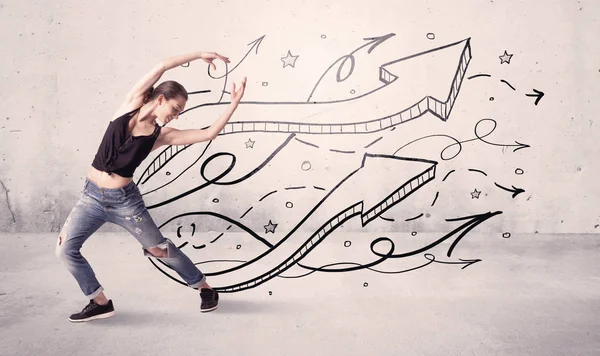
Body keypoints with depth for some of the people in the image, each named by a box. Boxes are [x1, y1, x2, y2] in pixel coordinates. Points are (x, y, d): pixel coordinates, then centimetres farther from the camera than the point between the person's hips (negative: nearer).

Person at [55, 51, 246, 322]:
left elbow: (209, 133, -13)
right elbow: (162, 66, -10)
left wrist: (234, 104, -12)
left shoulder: (162, 135, -6)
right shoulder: (129, 106, -5)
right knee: (65, 249, -4)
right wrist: (199, 55, -8)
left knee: (161, 249, 5)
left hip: (125, 200, -1)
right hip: (92, 195, 2)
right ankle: (101, 303, 14)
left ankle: (205, 287, 24)